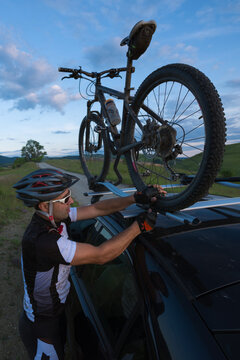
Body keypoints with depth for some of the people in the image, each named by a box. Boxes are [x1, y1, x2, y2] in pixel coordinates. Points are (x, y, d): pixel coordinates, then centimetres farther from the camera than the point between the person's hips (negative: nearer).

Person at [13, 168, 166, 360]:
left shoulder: (56, 217, -14)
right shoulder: (41, 240, -39)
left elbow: (98, 208, -12)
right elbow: (101, 255, -39)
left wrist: (137, 197, -21)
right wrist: (139, 226, -33)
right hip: (42, 327, -7)